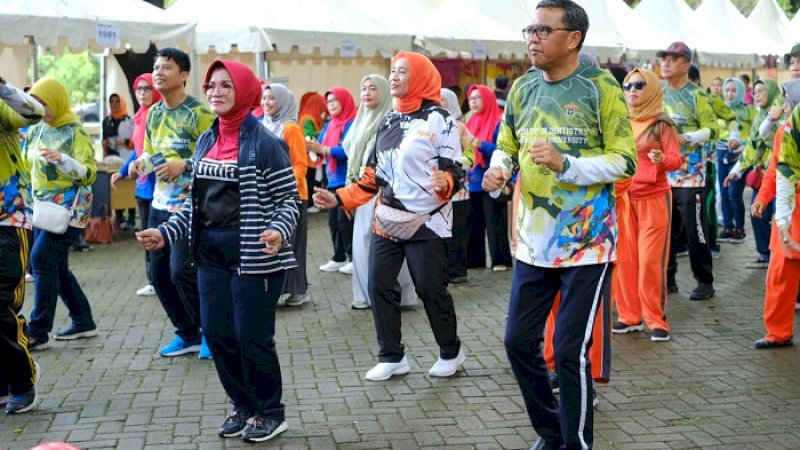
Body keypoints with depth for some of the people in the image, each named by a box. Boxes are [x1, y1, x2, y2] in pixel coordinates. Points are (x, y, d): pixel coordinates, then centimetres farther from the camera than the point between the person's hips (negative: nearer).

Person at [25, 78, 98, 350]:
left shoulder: (75, 132, -9)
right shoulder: (37, 130, 11)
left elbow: (89, 173, -16)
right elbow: (27, 164, 24)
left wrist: (61, 159, -29)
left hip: (68, 207, -8)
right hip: (42, 206, 8)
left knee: (42, 260, -14)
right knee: (55, 266, 9)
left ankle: (38, 331, -10)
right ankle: (83, 321, 21)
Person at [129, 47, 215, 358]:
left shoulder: (199, 112, -11)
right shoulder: (153, 113, 11)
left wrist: (183, 166, -24)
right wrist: (139, 164, 2)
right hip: (160, 205, 8)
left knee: (182, 271, -12)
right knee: (158, 273, 7)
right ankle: (188, 334, 23)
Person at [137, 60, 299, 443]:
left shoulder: (264, 142, -10)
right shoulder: (205, 141, 11)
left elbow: (289, 199, -10)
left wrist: (277, 231, -28)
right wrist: (166, 232, 7)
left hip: (253, 255, -7)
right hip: (210, 253, 7)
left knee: (252, 336, -2)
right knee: (216, 332, 9)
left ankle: (270, 412, 18)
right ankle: (242, 405, 28)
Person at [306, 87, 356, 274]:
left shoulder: (352, 124, -11)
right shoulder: (329, 125, 14)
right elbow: (322, 147, 10)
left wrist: (321, 149, -26)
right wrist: (312, 146, -12)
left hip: (347, 181, -8)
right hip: (332, 180, 8)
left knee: (344, 219, -6)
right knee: (333, 220, 9)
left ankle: (355, 258, 3)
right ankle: (339, 258, 17)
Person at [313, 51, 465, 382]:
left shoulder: (438, 119, -9)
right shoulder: (389, 121, 11)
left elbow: (454, 171, -13)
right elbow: (373, 176, 15)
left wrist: (444, 183, -36)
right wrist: (339, 198, 6)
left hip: (425, 222, -7)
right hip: (386, 221, 7)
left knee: (431, 290, 1)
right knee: (379, 286, 4)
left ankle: (451, 352, 22)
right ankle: (391, 356, 17)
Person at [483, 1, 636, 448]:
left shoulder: (601, 87, -9)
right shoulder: (522, 88, 6)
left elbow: (625, 161, -10)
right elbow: (506, 146, 16)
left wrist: (564, 164, -24)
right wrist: (497, 169, -7)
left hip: (587, 242, -5)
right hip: (534, 241, 6)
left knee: (571, 351, -4)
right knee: (519, 342, 10)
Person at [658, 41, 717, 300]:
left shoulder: (696, 95, -6)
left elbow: (711, 128, -10)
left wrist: (685, 138, -22)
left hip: (690, 175, -5)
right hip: (662, 174, 5)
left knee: (695, 230, -1)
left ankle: (705, 282, 10)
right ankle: (667, 279, 22)